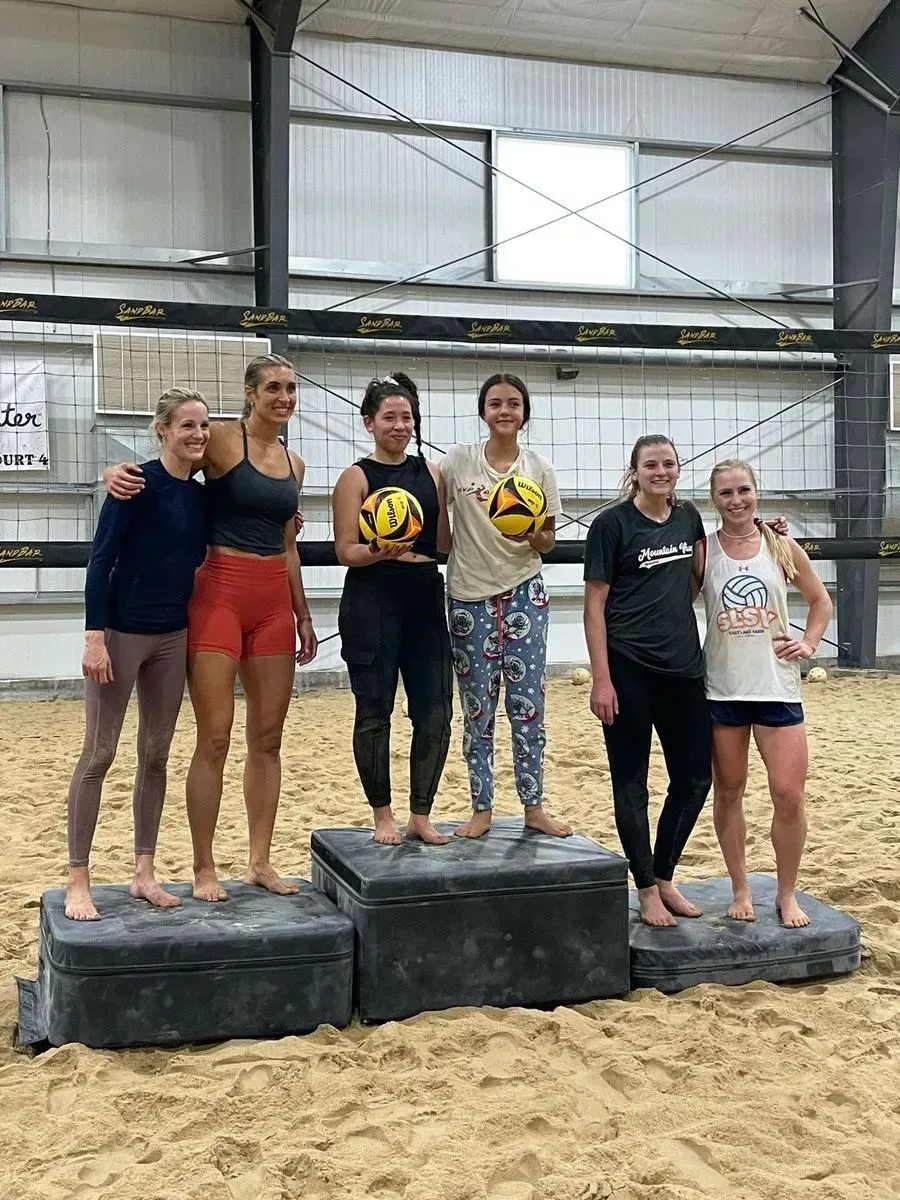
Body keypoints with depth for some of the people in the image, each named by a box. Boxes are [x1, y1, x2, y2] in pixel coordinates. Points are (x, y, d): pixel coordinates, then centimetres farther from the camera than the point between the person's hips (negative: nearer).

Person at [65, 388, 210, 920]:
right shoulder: (138, 482, -12)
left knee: (156, 754, 11)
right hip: (121, 633, -6)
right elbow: (101, 560, -14)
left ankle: (145, 873, 21)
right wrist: (95, 636, -20)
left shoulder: (200, 495, 7)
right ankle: (78, 882, 8)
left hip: (172, 637, 7)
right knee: (99, 755, 0)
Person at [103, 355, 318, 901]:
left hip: (275, 600, 6)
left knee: (268, 737, 8)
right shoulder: (222, 439, -5)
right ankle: (204, 868, 7)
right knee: (214, 738, -4)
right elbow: (163, 466, -3)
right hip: (220, 593, -6)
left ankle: (260, 861, 18)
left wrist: (303, 615, 18)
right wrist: (120, 470, -26)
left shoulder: (294, 462, 13)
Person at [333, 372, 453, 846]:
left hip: (425, 601, 4)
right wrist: (379, 552, -25)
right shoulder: (357, 477, -1)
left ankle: (421, 815, 18)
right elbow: (346, 550, -6)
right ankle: (383, 815, 18)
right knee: (374, 712, 2)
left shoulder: (432, 473, 11)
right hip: (372, 605, -4)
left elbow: (445, 542, 13)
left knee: (435, 712, 3)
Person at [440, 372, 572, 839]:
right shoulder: (458, 461, -1)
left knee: (527, 704, 1)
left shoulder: (540, 469, 1)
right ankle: (481, 808, 17)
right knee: (477, 708, 6)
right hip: (469, 597, 0)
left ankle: (534, 807, 13)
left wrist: (533, 536, -16)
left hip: (524, 594, 0)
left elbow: (548, 542, 5)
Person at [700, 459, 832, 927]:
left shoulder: (782, 547, 3)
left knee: (789, 795, -3)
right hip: (721, 689, 0)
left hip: (777, 685, 0)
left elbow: (820, 600, 15)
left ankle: (787, 894, 15)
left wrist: (809, 643, 2)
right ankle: (740, 890, 25)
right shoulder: (703, 552, 0)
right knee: (728, 792, 9)